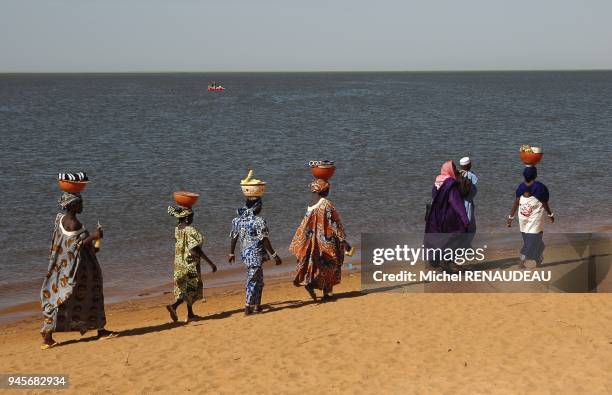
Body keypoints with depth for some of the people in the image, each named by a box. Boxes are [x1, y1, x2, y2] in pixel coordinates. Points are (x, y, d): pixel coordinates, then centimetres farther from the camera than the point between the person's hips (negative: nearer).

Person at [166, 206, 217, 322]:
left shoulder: (177, 229, 2)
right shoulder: (191, 231, -19)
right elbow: (196, 250, -23)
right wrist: (210, 263, -20)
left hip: (179, 262, 8)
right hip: (190, 263, -8)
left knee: (182, 288, 16)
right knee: (191, 288, 2)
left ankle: (190, 314, 23)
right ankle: (174, 305, -16)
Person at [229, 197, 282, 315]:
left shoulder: (237, 220, 3)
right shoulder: (259, 221, -17)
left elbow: (234, 237, 11)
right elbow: (264, 240, -18)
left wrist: (231, 253, 23)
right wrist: (274, 255, -12)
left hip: (244, 254, 7)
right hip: (256, 255, -7)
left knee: (259, 280, 21)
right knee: (253, 281, 1)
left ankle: (257, 305, 30)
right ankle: (248, 307, 3)